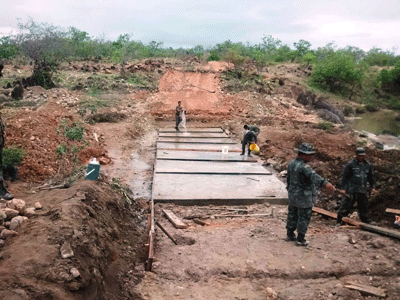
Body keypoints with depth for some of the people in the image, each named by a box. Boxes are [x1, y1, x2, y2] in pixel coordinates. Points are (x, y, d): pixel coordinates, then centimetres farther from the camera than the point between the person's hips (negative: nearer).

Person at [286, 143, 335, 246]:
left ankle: (290, 235, 33)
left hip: (293, 195, 9)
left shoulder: (291, 164, 5)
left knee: (292, 214, 20)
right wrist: (325, 183, -55)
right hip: (304, 197, -9)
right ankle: (300, 239, 12)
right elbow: (314, 176, -42)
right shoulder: (304, 167, -24)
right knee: (303, 218, 4)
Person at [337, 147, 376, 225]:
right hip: (351, 190, -5)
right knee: (348, 204, -6)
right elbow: (345, 176, -6)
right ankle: (339, 219, 4)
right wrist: (343, 188, -8)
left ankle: (364, 218, 28)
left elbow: (371, 176, 21)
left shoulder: (368, 165, 10)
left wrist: (372, 187, 15)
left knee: (364, 205, 12)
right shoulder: (350, 164, -7)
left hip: (362, 190, 5)